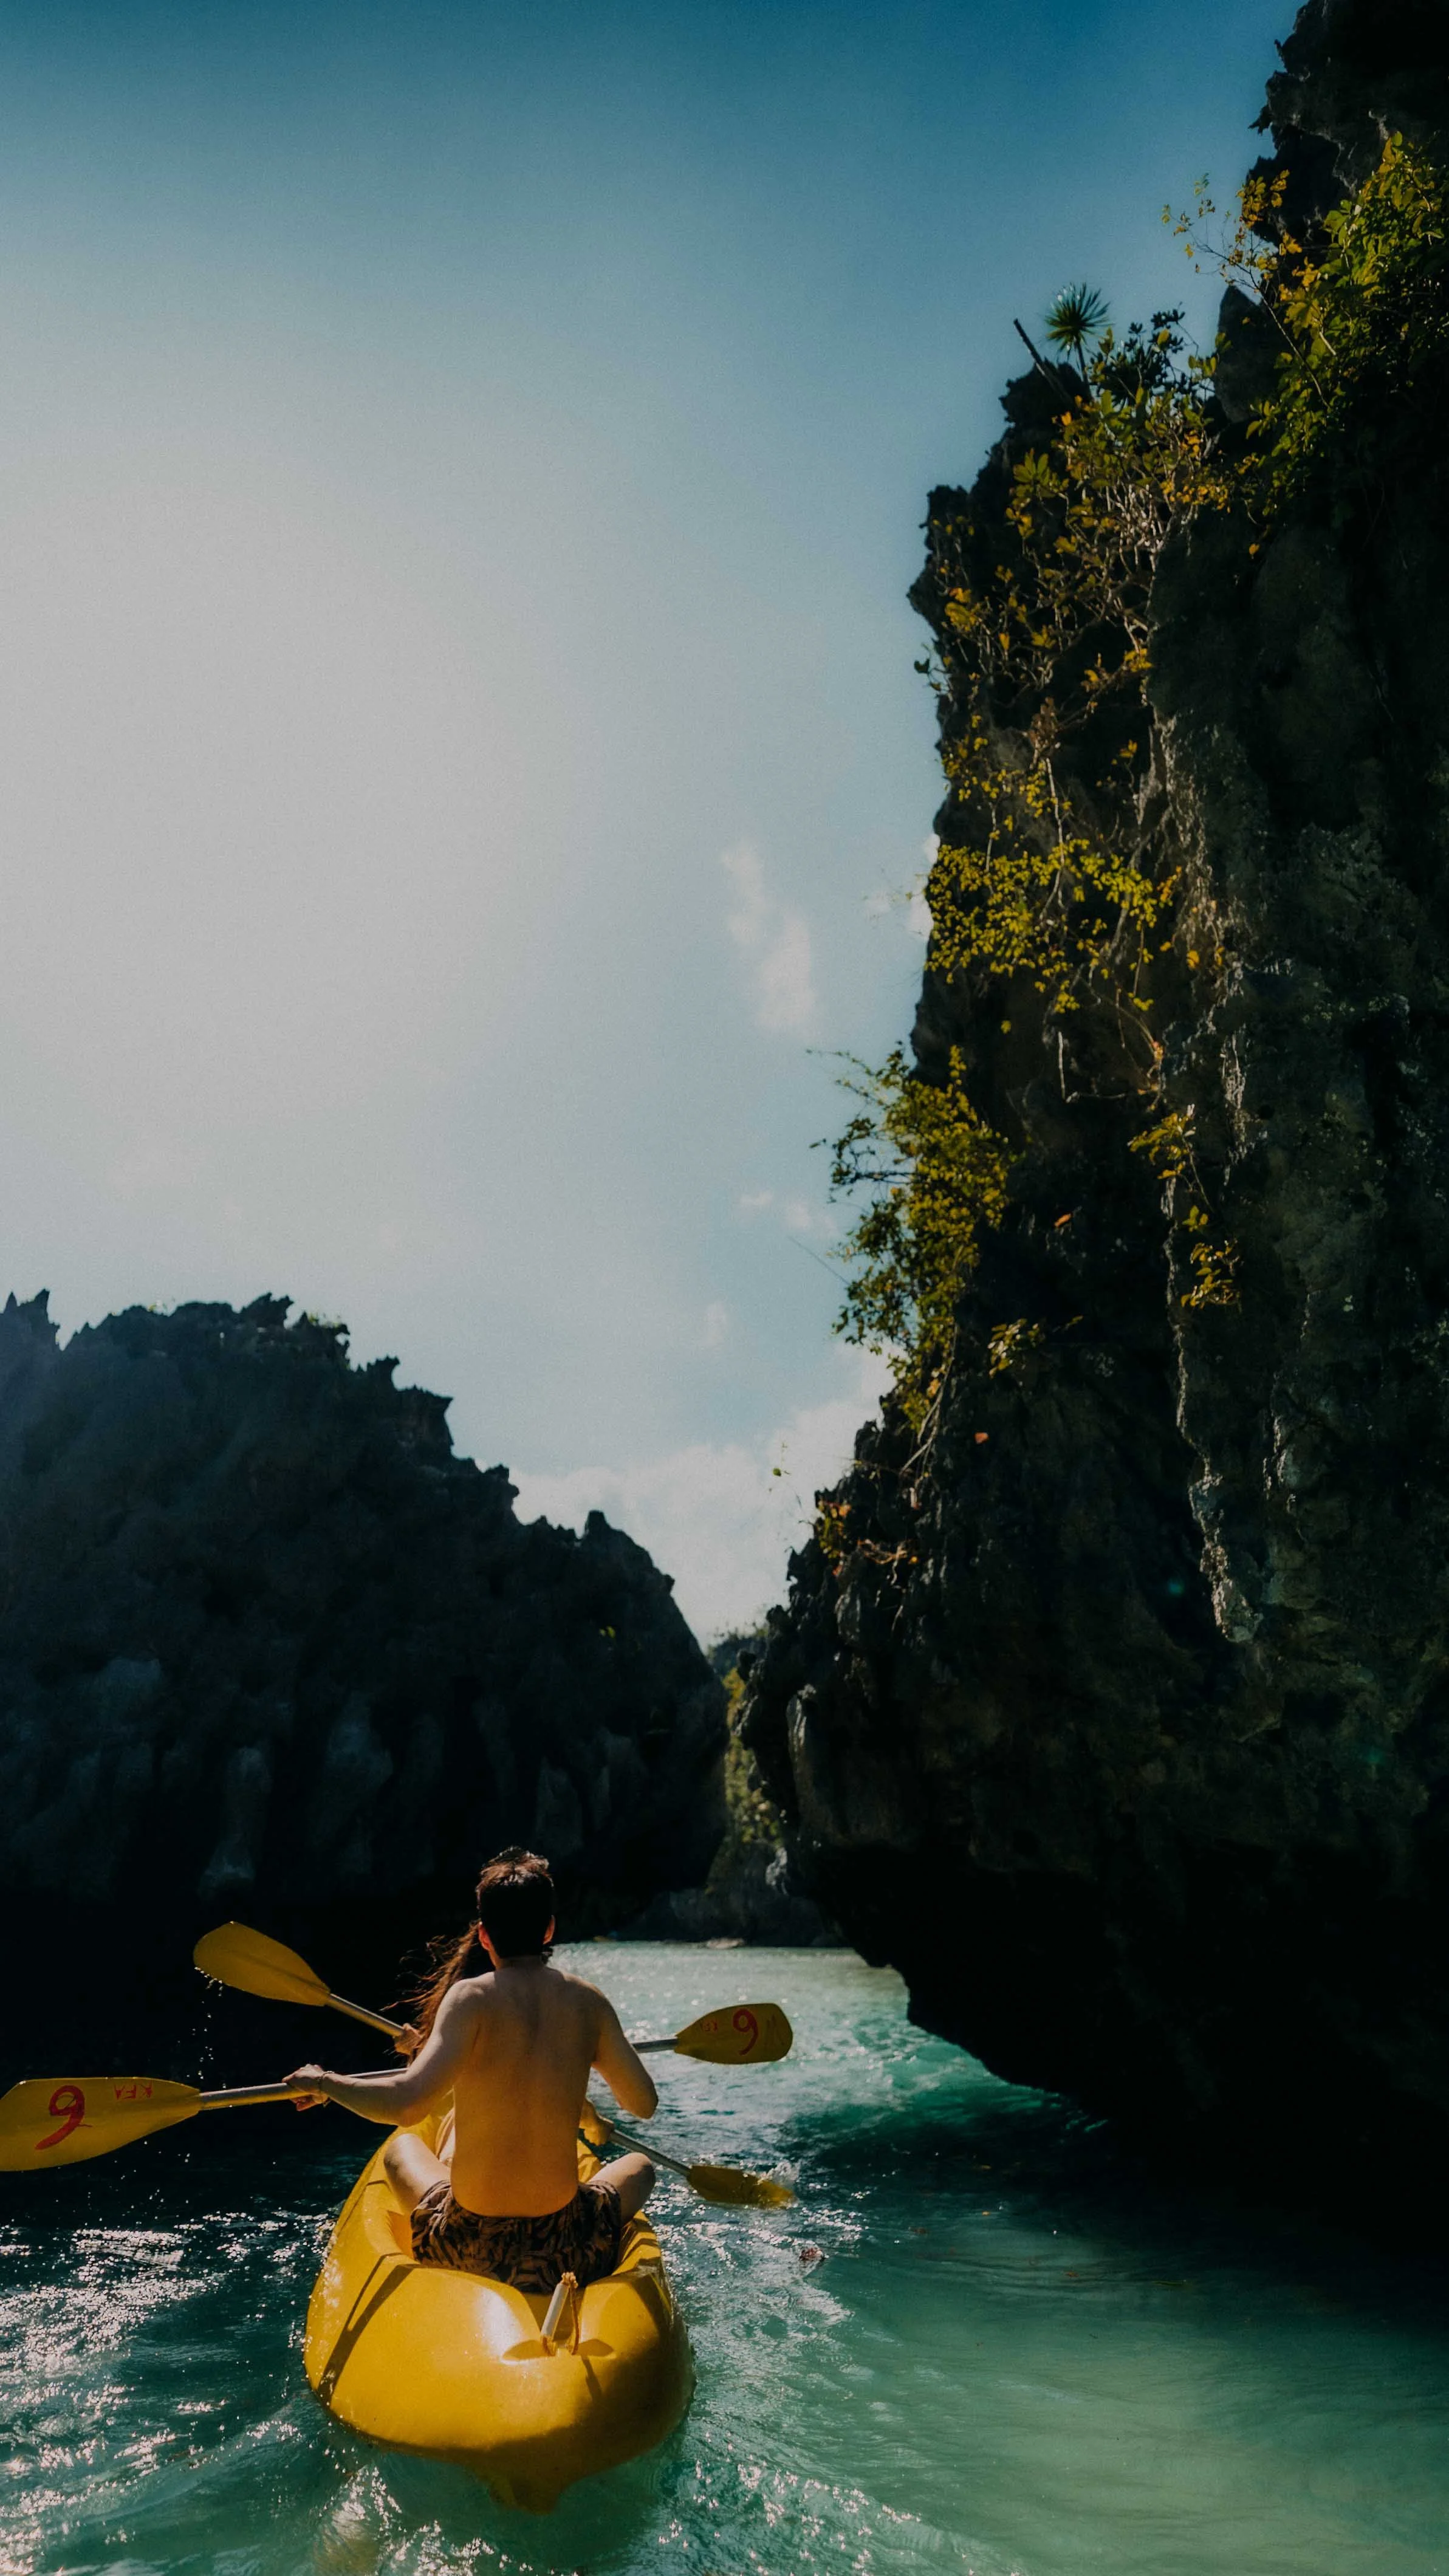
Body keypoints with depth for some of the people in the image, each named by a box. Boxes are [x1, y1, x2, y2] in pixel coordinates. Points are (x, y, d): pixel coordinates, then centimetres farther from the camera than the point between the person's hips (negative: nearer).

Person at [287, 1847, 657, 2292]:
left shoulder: (471, 1997, -15)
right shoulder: (587, 2001, -7)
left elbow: (406, 2102, -27)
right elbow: (644, 2105, 2)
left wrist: (324, 2082, -10)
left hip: (469, 2250, 0)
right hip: (567, 2257, 1)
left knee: (402, 2145, 31)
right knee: (639, 2165, 32)